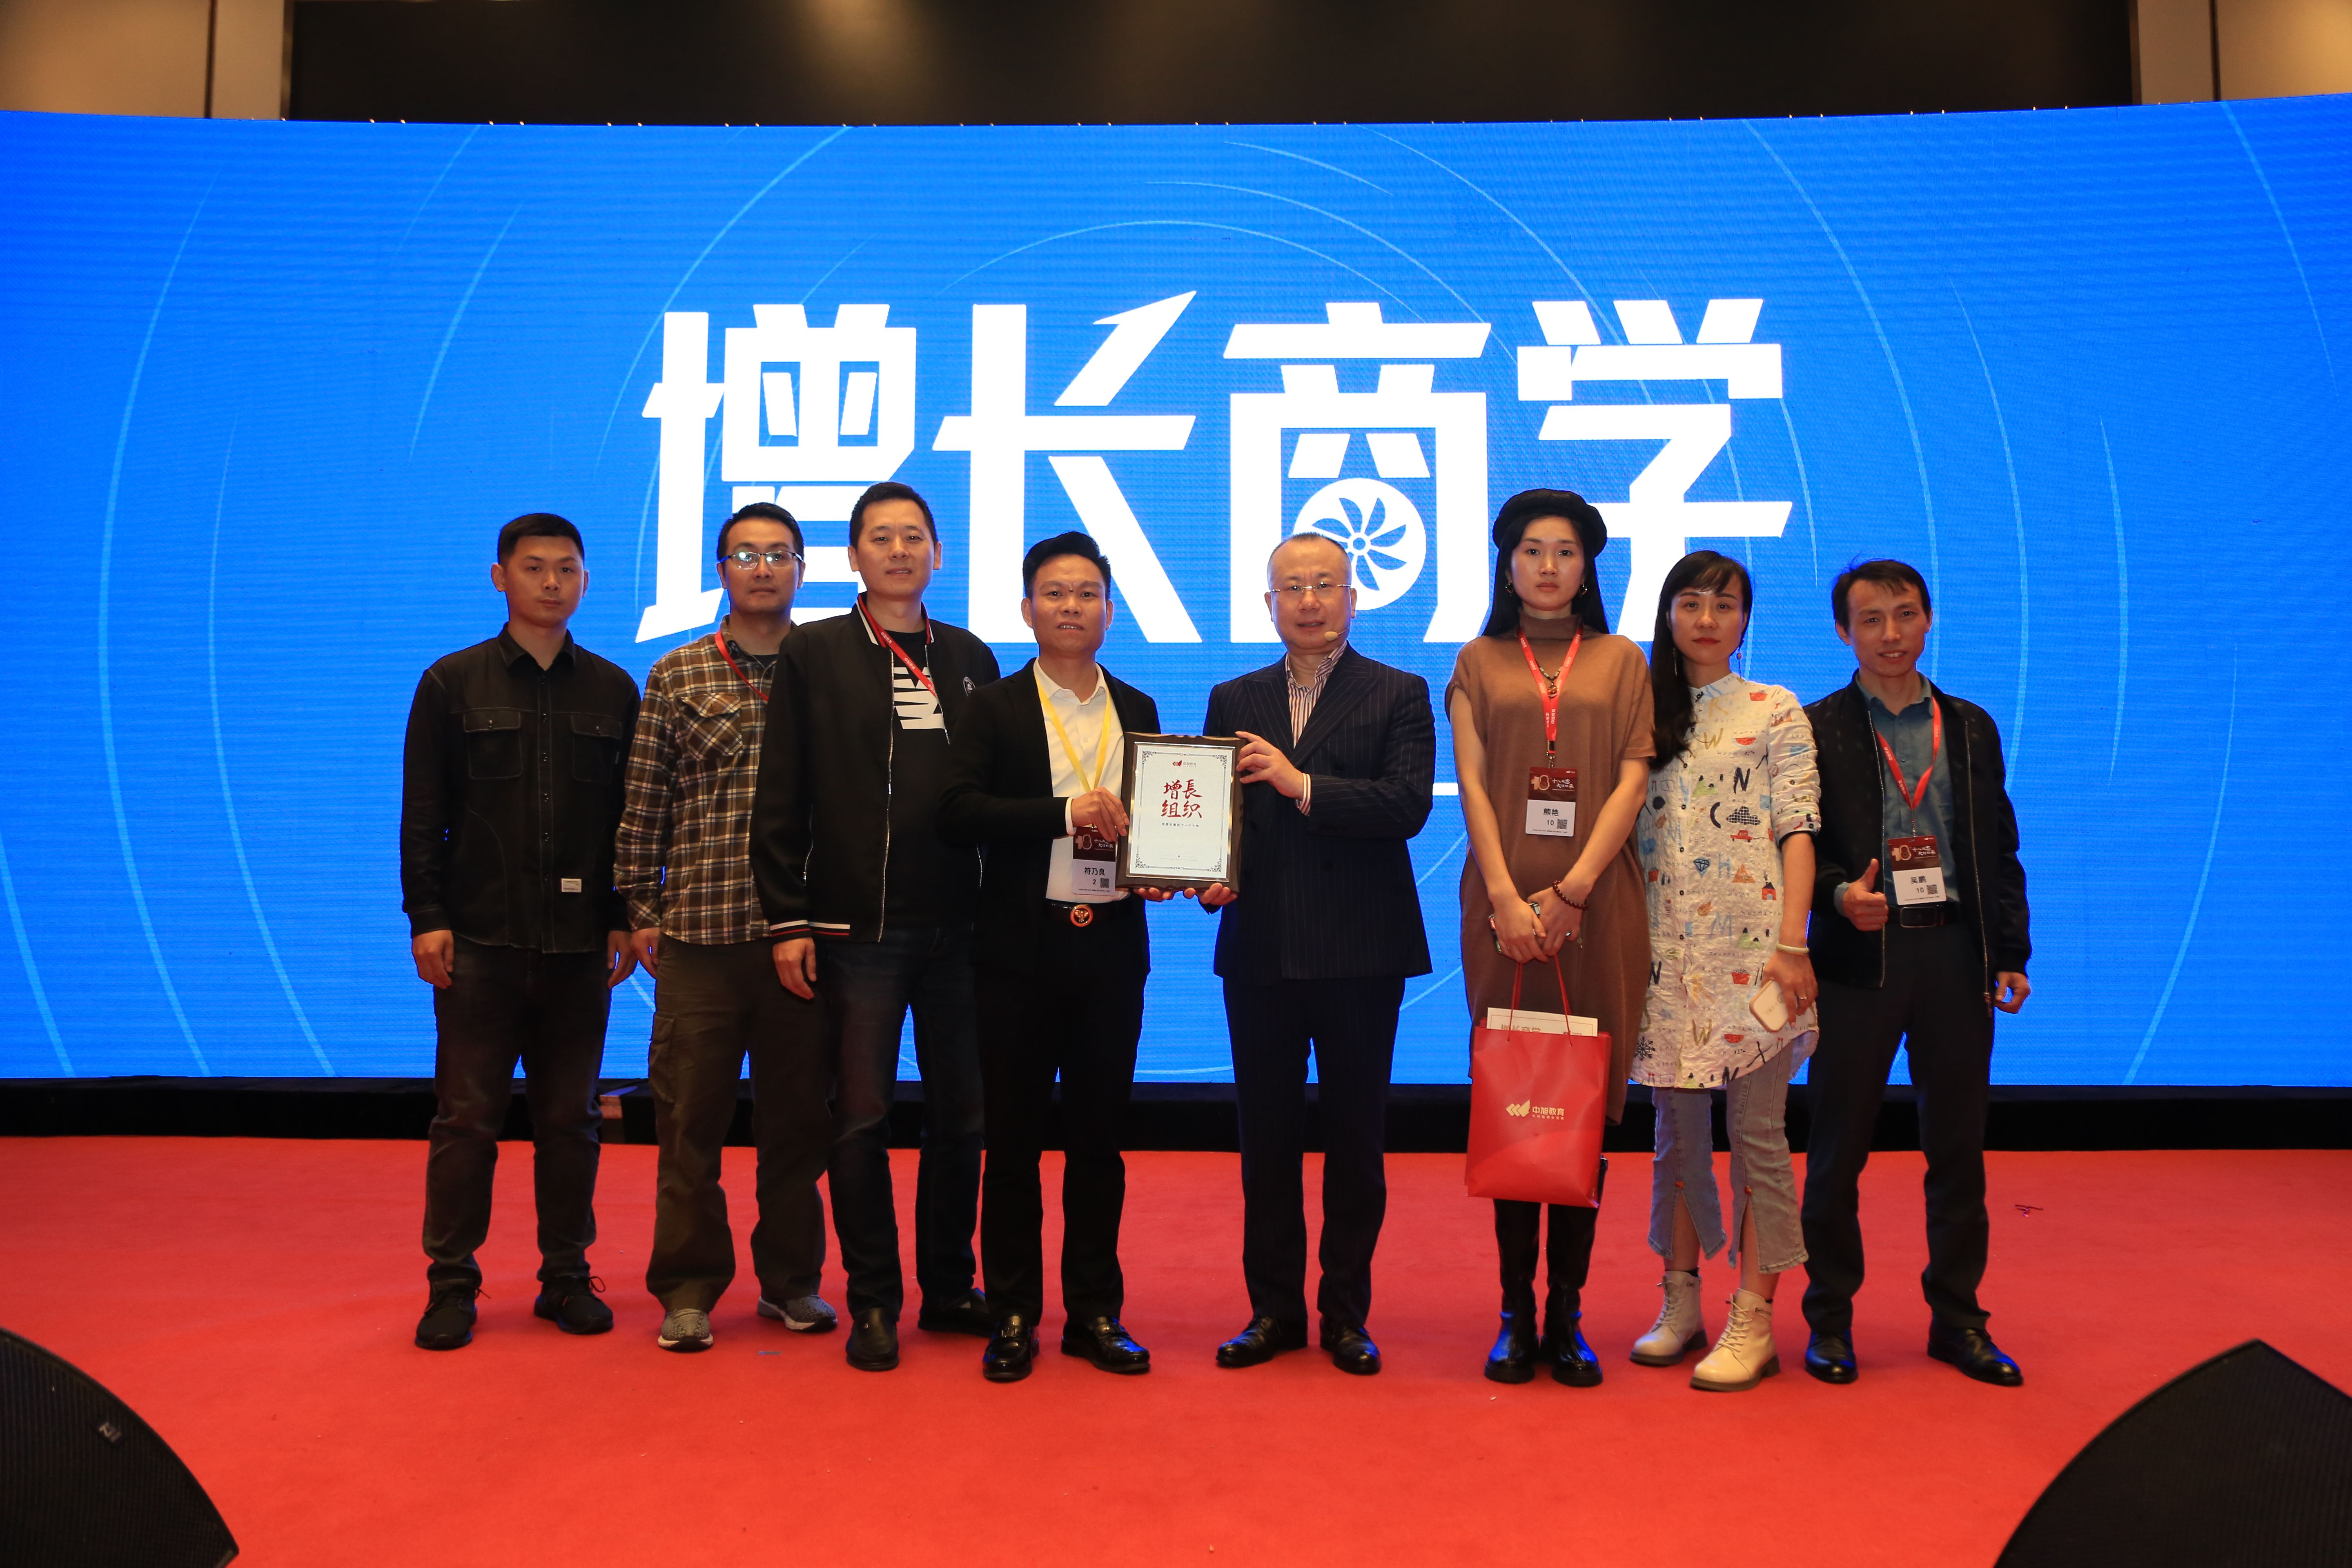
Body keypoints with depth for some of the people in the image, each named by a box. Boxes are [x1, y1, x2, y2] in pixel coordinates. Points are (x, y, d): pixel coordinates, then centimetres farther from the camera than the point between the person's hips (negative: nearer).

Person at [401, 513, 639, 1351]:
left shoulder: (613, 691, 10)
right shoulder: (453, 683, 6)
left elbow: (634, 815, 10)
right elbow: (422, 812, 3)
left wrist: (624, 919, 3)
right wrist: (427, 917, -5)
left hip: (579, 944, 2)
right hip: (479, 940, -1)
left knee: (570, 1117, 7)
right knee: (467, 1116, 2)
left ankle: (567, 1276, 18)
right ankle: (451, 1283, 14)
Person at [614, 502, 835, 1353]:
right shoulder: (676, 677, 7)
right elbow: (643, 804, 7)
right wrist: (641, 911, 4)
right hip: (698, 932, 0)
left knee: (799, 1116, 8)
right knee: (689, 1119, 4)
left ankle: (791, 1278, 23)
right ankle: (689, 1290, 17)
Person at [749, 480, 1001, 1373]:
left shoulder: (970, 659, 12)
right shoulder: (815, 655, 3)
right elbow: (780, 799, -1)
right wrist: (787, 920, -7)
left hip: (956, 925, 3)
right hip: (856, 929, -3)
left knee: (961, 1114, 9)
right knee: (862, 1120, 3)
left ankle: (950, 1288, 24)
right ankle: (873, 1302, 16)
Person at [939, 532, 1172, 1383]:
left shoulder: (1138, 709, 12)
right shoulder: (995, 707, 1)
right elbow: (958, 812, -12)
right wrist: (1066, 813, -19)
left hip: (1113, 944, 3)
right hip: (1021, 948, -3)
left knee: (1100, 1136, 9)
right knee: (1014, 1137, 5)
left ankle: (1095, 1311, 21)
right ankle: (1012, 1314, 18)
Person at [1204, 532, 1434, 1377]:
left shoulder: (1399, 696, 3)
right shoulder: (1234, 700, 13)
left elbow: (1409, 804, -11)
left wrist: (1301, 785, -17)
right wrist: (1209, 876, -9)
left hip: (1361, 952, -2)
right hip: (1259, 950, 3)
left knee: (1356, 1136, 6)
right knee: (1266, 1135, 8)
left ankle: (1347, 1314, 19)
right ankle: (1274, 1309, 22)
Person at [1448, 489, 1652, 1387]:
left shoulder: (1621, 662, 11)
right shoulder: (1479, 662, 12)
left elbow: (1632, 782, 2)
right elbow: (1472, 783, 3)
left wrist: (1571, 891, -10)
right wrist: (1506, 896, -10)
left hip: (1597, 903, 0)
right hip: (1503, 902, 0)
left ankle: (1567, 1313, 9)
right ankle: (1516, 1311, 9)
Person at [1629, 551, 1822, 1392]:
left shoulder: (1776, 711, 3)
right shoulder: (1645, 714, 12)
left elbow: (1797, 833, -3)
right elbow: (1623, 831, 12)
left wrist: (1792, 945, -12)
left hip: (1751, 949, -3)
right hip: (1667, 952, 4)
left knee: (1757, 1134, 0)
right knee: (1676, 1132, 9)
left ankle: (1752, 1323, 6)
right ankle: (1680, 1306, 19)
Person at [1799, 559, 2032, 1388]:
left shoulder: (1972, 728, 13)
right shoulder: (1815, 730, 1)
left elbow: (2000, 849, 12)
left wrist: (2012, 952, 5)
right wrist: (1838, 894, -21)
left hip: (1955, 954, 3)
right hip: (1859, 956, -3)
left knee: (1960, 1145, 9)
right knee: (1839, 1146, 4)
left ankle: (1957, 1318, 23)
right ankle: (1830, 1318, 17)